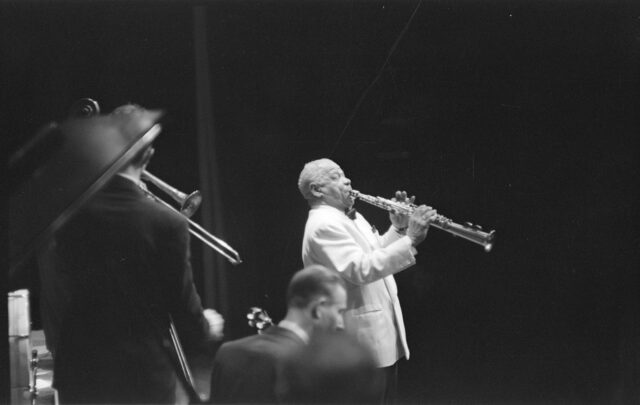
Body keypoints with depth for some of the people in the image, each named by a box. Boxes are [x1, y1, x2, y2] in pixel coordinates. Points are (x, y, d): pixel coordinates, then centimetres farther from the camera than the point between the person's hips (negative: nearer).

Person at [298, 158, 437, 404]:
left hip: (383, 333, 10)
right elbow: (361, 269, -29)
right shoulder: (323, 225, -17)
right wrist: (409, 239, -31)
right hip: (362, 340, -10)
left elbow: (377, 255, 20)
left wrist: (398, 230, 3)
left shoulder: (351, 218, 15)